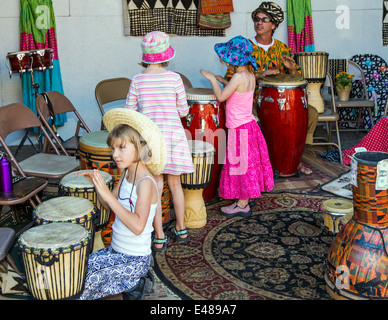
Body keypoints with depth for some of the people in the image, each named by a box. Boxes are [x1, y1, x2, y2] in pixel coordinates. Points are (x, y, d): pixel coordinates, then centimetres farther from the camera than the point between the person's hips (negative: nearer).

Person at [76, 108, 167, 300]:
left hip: (134, 260, -8)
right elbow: (111, 207, 14)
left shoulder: (145, 182, -23)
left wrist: (108, 195, -33)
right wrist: (95, 181, -2)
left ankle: (131, 285, 5)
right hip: (115, 251, 8)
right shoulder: (126, 173, 2)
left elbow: (137, 226, -34)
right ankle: (133, 279, 12)